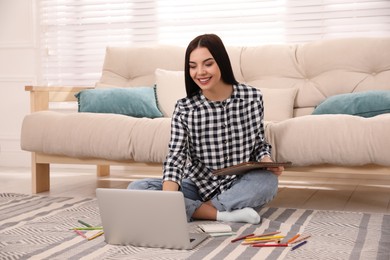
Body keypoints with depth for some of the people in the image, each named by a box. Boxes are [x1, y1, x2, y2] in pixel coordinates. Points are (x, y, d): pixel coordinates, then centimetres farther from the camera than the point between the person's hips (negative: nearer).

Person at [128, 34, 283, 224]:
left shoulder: (252, 97, -5)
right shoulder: (184, 109, -9)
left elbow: (259, 143, 6)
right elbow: (175, 157, -19)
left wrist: (266, 160, -18)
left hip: (239, 187, 0)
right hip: (198, 186, 1)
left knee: (268, 181, -33)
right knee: (136, 188, -21)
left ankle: (194, 210, -19)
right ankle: (220, 214, -24)